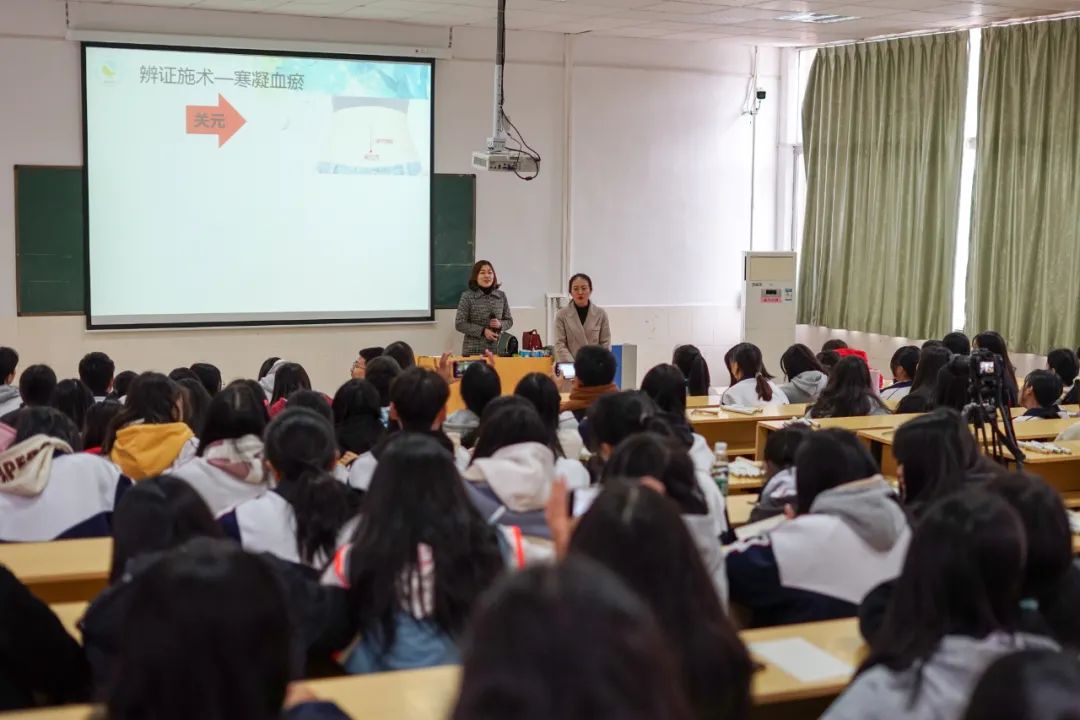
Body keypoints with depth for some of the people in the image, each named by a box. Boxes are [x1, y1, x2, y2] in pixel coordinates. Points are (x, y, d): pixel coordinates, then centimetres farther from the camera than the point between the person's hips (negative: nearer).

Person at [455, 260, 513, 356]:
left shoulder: (501, 296, 7)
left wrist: (500, 325, -8)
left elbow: (509, 321, 14)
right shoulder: (467, 296, -3)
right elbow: (459, 324, -5)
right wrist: (483, 331, -13)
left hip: (497, 349, 3)